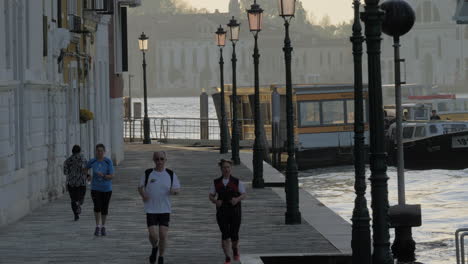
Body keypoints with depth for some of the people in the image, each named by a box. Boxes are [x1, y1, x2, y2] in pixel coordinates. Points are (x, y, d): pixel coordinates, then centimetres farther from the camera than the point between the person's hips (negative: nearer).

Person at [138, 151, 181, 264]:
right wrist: (143, 194, -12)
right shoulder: (148, 173, 0)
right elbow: (140, 187, 10)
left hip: (165, 209, 1)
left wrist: (174, 191, -19)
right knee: (153, 235, -10)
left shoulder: (171, 174, 1)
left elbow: (178, 189, 5)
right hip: (151, 210, -1)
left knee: (163, 235, -2)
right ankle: (154, 248, 24)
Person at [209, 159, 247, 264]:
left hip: (235, 211, -1)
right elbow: (211, 196, 7)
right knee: (225, 235, -7)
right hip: (221, 212, 1)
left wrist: (237, 199, -19)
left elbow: (244, 194, 1)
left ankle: (235, 250, 34)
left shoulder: (237, 182, 1)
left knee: (234, 235, 0)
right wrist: (215, 201, -14)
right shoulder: (216, 183, 5)